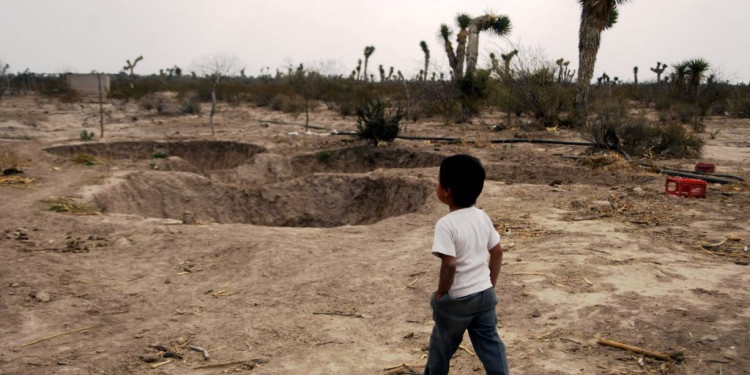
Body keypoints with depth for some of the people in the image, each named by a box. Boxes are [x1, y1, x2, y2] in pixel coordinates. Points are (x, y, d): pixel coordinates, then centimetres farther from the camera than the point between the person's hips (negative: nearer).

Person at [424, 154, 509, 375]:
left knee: (441, 346, 16)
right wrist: (491, 284, 16)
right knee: (491, 345, 12)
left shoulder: (446, 224, -21)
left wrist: (440, 294, -12)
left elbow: (450, 265, -26)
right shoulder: (482, 217, 1)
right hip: (484, 294, 6)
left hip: (457, 299, -6)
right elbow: (497, 253, 7)